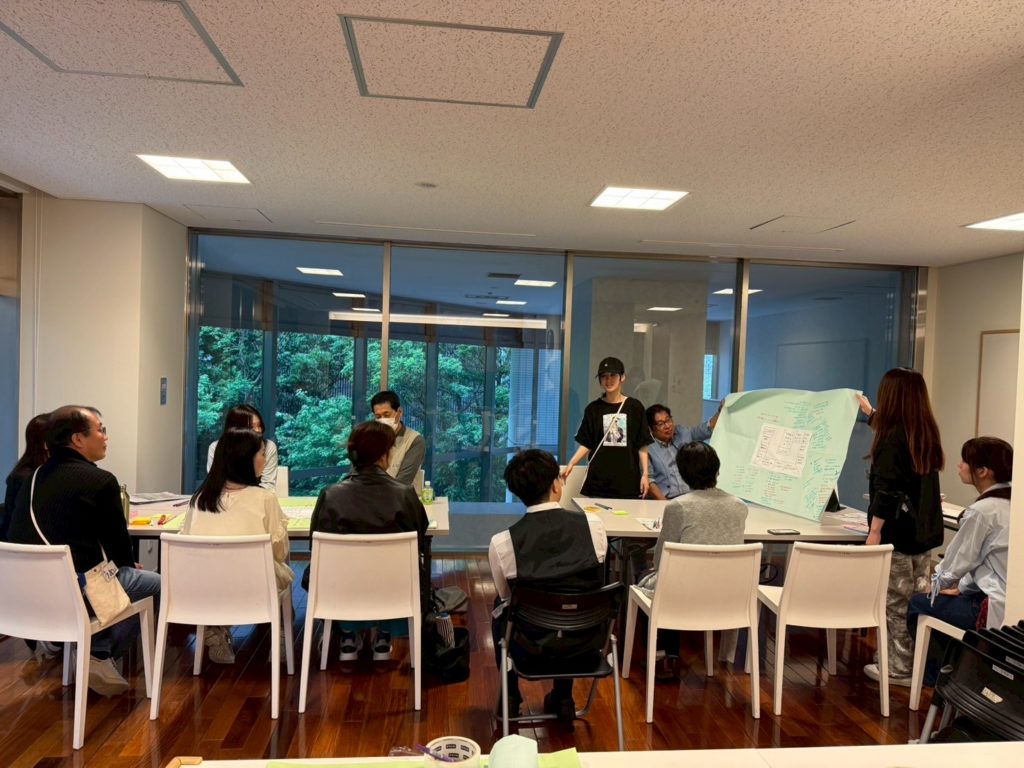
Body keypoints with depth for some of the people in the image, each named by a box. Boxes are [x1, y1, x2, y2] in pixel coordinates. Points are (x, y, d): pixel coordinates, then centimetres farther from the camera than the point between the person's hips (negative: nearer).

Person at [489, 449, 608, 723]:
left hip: (531, 644, -1)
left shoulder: (501, 543, -19)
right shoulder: (593, 525, -15)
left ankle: (511, 697, 41)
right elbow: (596, 582, 2)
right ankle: (563, 699, 41)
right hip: (585, 641, 2)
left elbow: (506, 595, 1)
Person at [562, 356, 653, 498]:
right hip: (598, 480, 1)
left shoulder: (634, 407, 2)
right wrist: (571, 463, -8)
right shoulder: (593, 409, 5)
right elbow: (586, 444, 5)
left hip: (627, 480, -1)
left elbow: (642, 445, 4)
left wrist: (645, 474, -1)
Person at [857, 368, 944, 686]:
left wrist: (874, 531, -16)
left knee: (895, 603, 2)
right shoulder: (925, 433, 8)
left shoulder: (893, 438, -17)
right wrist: (869, 413, 46)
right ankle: (918, 662, 25)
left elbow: (886, 490, -21)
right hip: (923, 532, 8)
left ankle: (901, 668, 10)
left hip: (898, 534, -8)